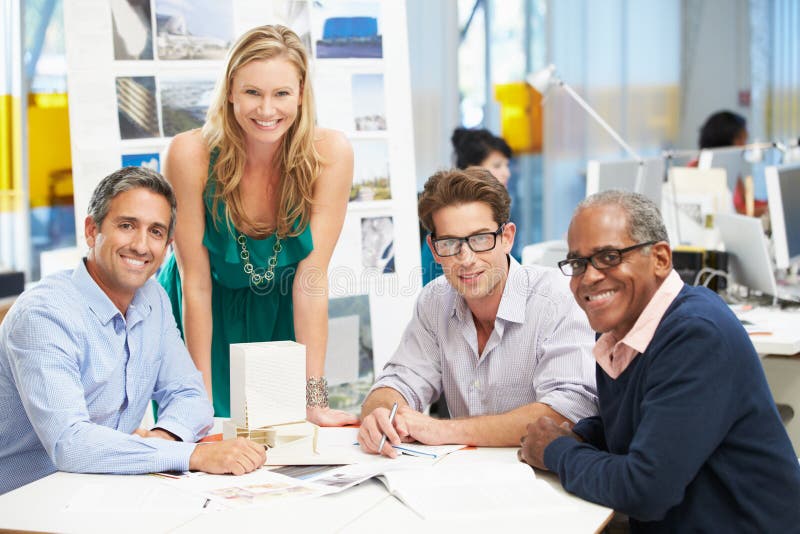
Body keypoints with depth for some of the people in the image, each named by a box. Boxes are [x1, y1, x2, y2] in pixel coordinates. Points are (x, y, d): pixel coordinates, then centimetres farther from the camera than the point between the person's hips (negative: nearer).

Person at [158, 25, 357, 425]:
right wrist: (203, 402, -19)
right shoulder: (190, 154, -24)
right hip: (203, 317, -1)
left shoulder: (330, 154, -21)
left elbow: (312, 276, -20)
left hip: (281, 315, 1)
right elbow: (195, 282, -20)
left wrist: (314, 402, -22)